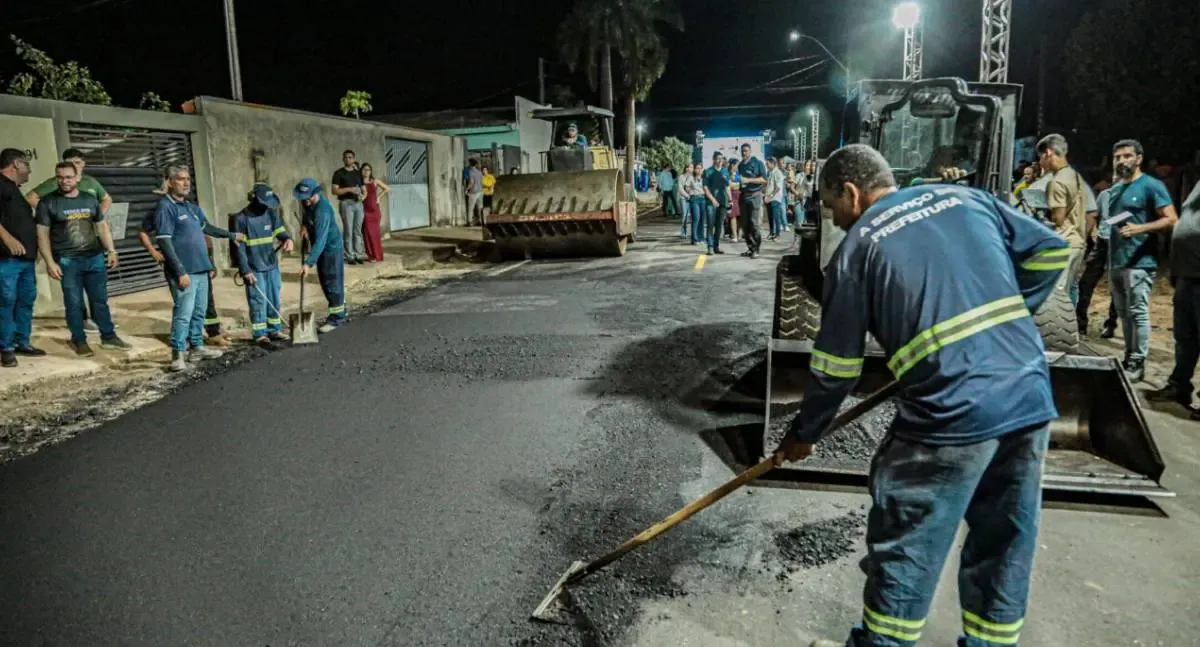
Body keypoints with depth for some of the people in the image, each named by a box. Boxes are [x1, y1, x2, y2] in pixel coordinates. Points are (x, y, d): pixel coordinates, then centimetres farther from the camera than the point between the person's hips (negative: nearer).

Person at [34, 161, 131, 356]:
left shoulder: (90, 199, 9)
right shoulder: (48, 203, -3)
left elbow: (102, 226, 16)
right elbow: (42, 234, -4)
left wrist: (111, 250, 6)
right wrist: (50, 262, -11)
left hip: (95, 258, 3)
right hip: (67, 261, -3)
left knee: (100, 300, 9)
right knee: (73, 303, 3)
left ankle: (108, 337, 18)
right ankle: (79, 340, 13)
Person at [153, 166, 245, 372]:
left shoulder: (192, 207, 14)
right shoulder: (165, 207, -11)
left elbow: (207, 227, 33)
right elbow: (164, 242, -17)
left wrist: (231, 235, 42)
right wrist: (180, 271, -21)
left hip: (201, 270, 9)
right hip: (184, 272, -9)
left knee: (199, 312, 15)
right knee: (183, 314, -8)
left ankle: (197, 347, 25)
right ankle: (178, 354, -1)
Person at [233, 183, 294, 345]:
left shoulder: (271, 213, 4)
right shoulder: (241, 218, -11)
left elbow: (280, 230, 9)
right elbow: (239, 247, -11)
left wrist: (288, 239, -17)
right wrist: (245, 270, -14)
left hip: (272, 265, 6)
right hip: (254, 269, -5)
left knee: (275, 300, 12)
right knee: (258, 302, -1)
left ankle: (275, 329, 23)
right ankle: (259, 333, 8)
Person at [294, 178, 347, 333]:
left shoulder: (322, 211, -33)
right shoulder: (308, 200, -8)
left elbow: (320, 240, -39)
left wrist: (309, 263, -44)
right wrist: (305, 225, 5)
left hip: (331, 246, -9)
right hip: (322, 245, 9)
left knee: (332, 282, -3)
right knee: (324, 281, 16)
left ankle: (336, 317, 7)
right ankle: (340, 312, 27)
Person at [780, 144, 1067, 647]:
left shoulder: (857, 248, 0)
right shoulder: (968, 199, 13)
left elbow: (835, 365, 3)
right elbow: (1051, 251, 13)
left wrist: (804, 433, 16)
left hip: (953, 412, -6)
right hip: (1032, 398, 6)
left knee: (906, 550, 10)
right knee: (1005, 544, 21)